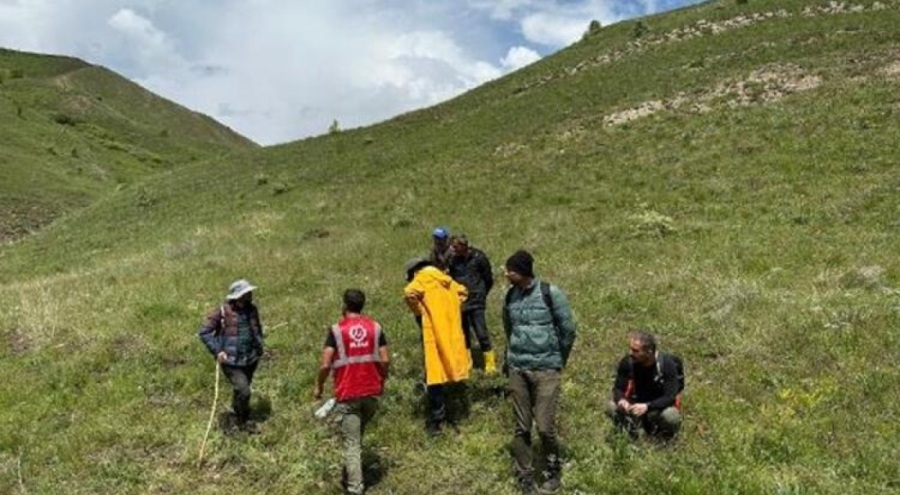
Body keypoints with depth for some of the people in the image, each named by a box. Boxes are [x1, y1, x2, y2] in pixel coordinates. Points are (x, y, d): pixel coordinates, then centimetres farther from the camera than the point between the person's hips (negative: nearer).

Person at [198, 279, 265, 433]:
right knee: (243, 391, -12)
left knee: (240, 389, 20)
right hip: (231, 361, -5)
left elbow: (258, 329, 20)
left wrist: (259, 346, 12)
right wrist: (217, 351, -18)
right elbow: (204, 332, -11)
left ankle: (237, 413, 43)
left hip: (250, 359, 5)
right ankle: (243, 422, 9)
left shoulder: (252, 309, 2)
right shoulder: (222, 312, -15)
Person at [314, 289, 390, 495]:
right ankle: (354, 469, 39)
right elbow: (385, 360, -3)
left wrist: (319, 387, 4)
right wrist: (381, 381, 14)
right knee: (358, 435, 25)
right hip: (371, 391, 4)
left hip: (347, 394, -4)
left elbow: (325, 365, -12)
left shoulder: (337, 330, -9)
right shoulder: (375, 327, 0)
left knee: (351, 444, 1)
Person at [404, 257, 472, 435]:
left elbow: (410, 293, -24)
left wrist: (419, 311, -8)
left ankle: (437, 420, -1)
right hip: (453, 333, 7)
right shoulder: (446, 280, 15)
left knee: (435, 373, -2)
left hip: (434, 332, -6)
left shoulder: (422, 279, -5)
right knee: (451, 371, 16)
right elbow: (461, 292, 30)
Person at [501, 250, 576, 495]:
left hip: (546, 369, -4)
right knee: (521, 428, 7)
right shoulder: (510, 296, 4)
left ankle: (553, 472, 21)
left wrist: (558, 360, 8)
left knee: (545, 426, -4)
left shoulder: (550, 293, -10)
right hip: (517, 369, 4)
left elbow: (568, 330, -1)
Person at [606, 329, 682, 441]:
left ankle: (664, 433, 0)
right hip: (637, 403, 2)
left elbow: (670, 397, -27)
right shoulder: (627, 362, -18)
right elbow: (618, 388, -9)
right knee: (612, 407, -25)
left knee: (670, 416, -36)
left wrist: (647, 406, -43)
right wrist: (621, 400, -35)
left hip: (660, 406, -2)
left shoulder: (666, 364, -25)